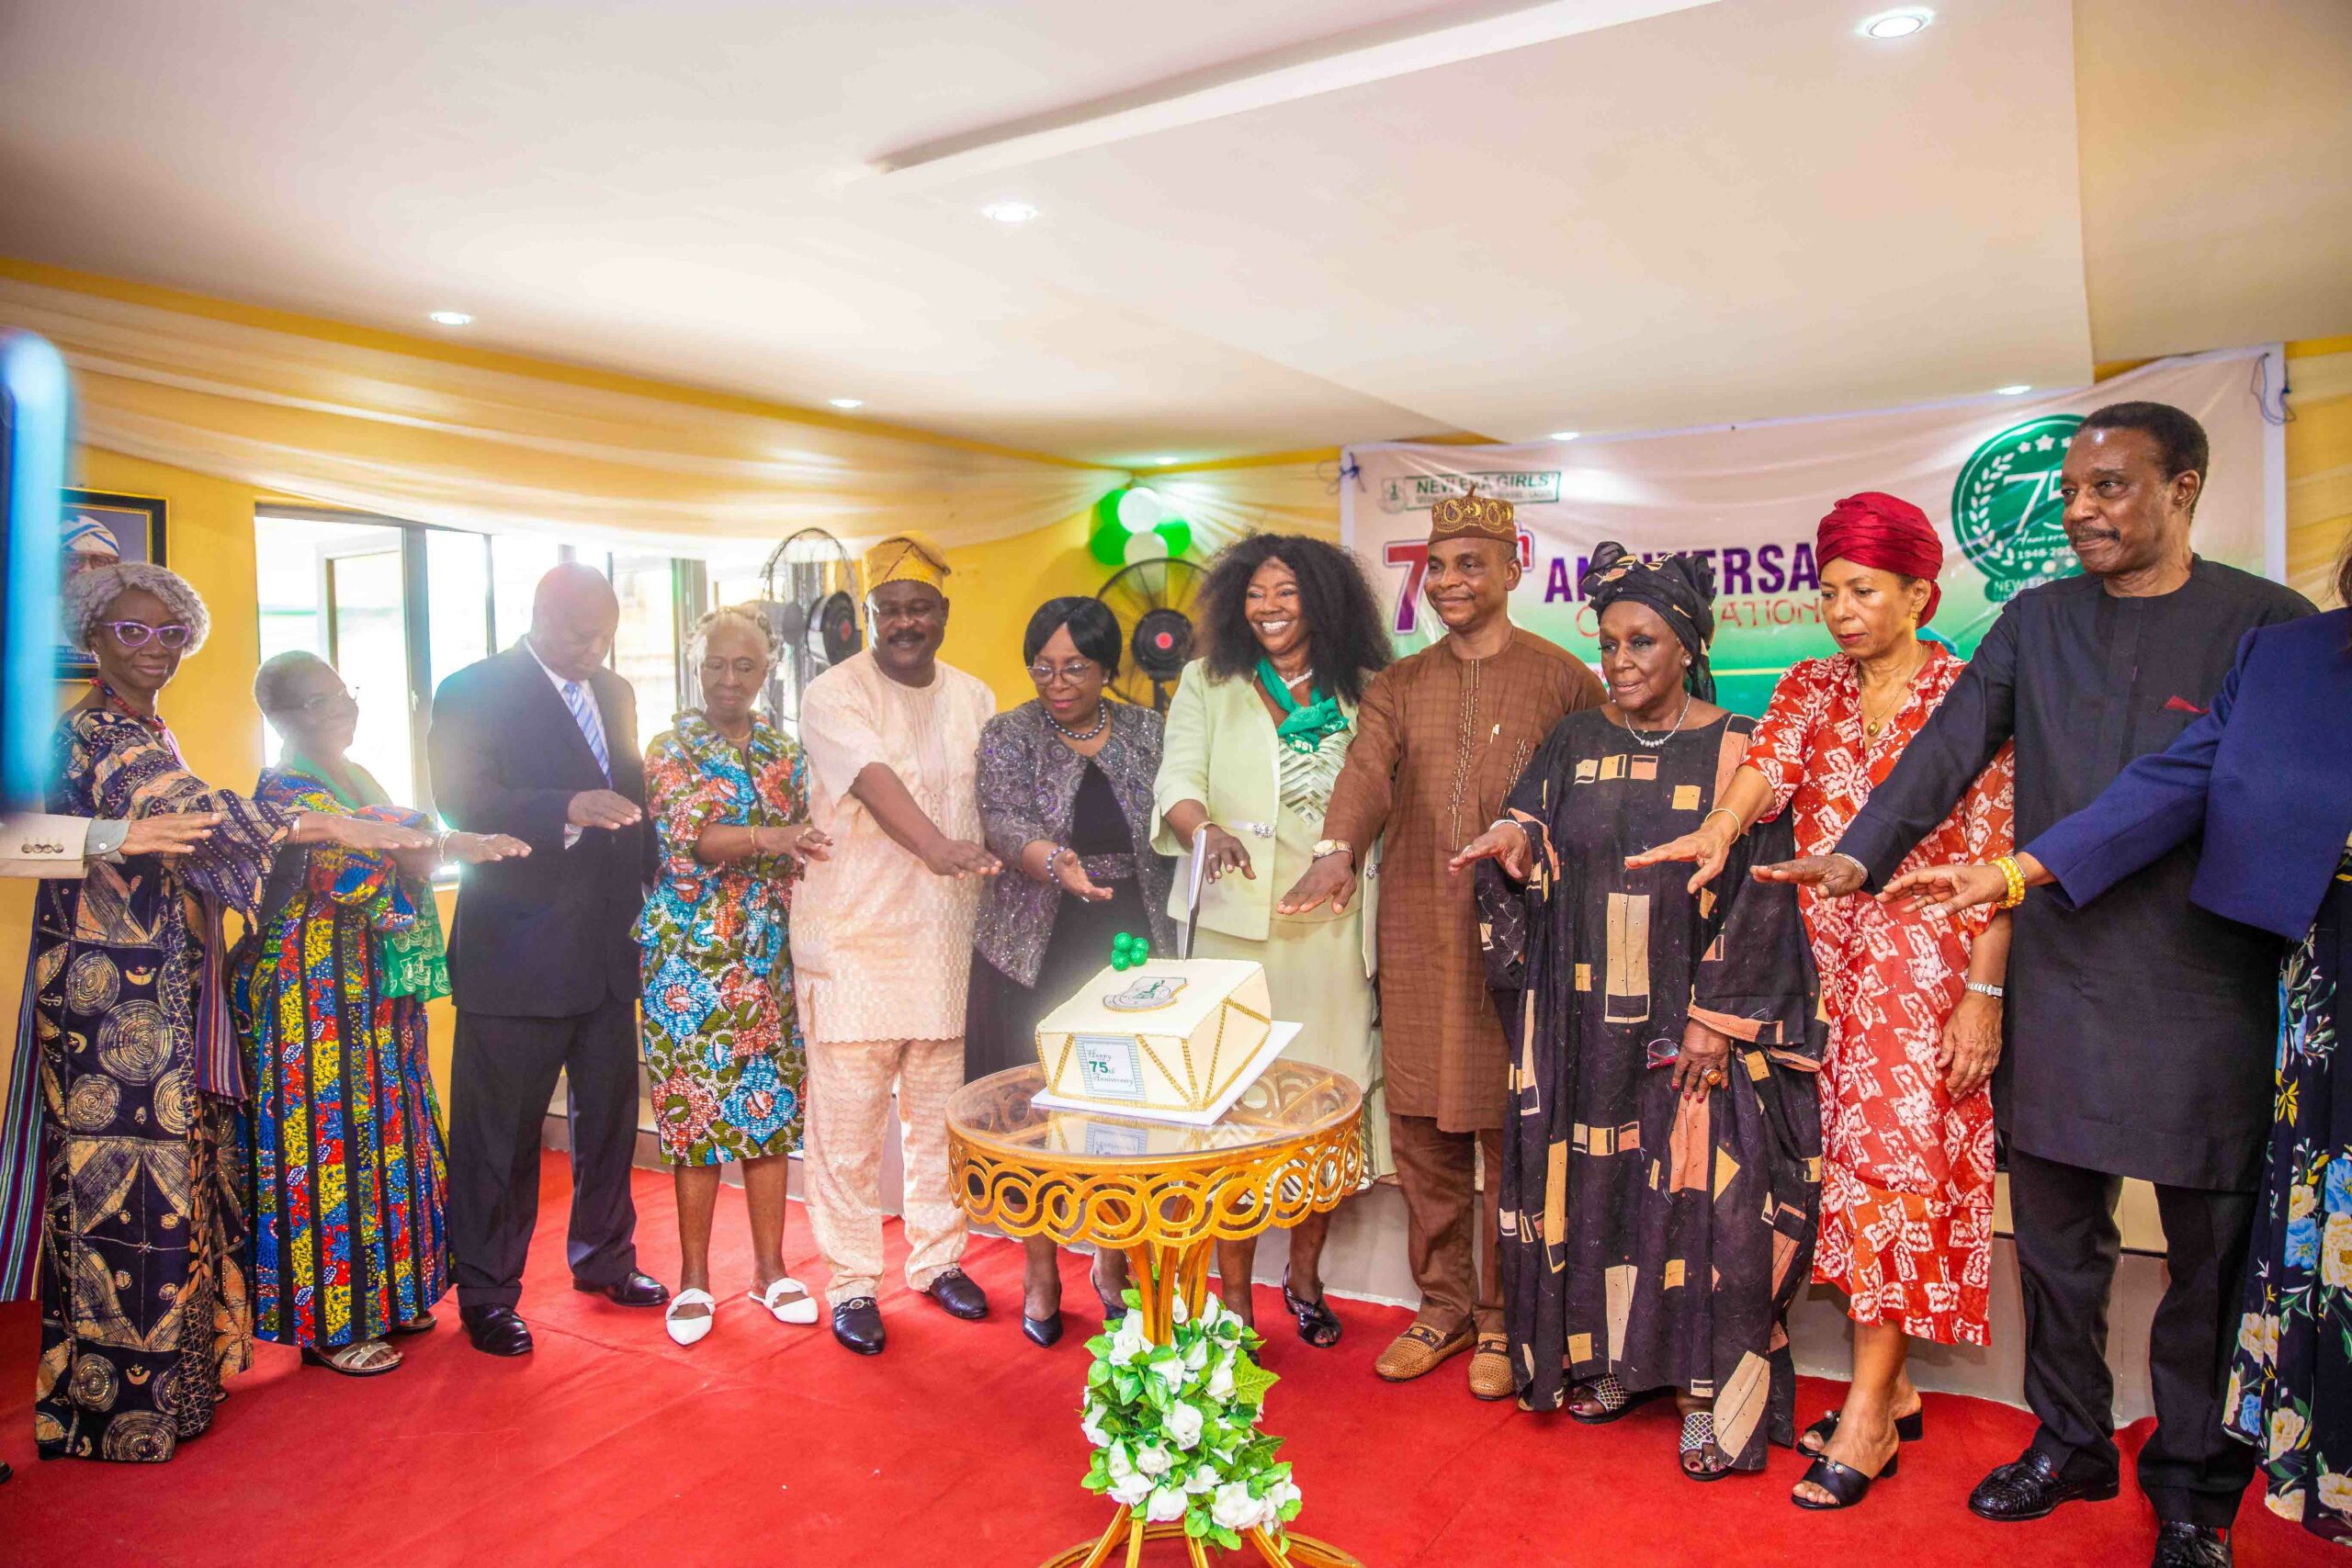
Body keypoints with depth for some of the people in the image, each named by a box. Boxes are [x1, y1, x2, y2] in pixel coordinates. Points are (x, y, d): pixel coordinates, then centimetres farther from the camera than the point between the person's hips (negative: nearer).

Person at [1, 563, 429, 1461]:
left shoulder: (151, 733, 15)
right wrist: (333, 830, -36)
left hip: (166, 997, 9)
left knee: (179, 1169, 14)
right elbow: (186, 813, -30)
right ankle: (123, 1407, 13)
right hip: (114, 1002, -9)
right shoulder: (93, 731, -14)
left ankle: (173, 1370, 27)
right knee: (129, 1179, -1)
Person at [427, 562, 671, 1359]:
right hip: (516, 952, -6)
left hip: (609, 947, 7)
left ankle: (604, 1258, 35)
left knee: (611, 1113, 17)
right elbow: (463, 800, -19)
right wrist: (568, 810, -33)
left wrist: (649, 894, 10)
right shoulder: (472, 691, -6)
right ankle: (487, 1294, 20)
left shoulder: (615, 693, 14)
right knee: (500, 1131, 4)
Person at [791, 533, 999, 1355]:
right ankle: (852, 1282, 17)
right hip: (853, 941, -4)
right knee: (848, 1124, 1)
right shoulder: (834, 695, -6)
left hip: (948, 941, 5)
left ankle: (938, 1259, 30)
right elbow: (875, 783, -23)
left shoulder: (973, 698, 12)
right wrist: (940, 850, -39)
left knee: (941, 1116, 13)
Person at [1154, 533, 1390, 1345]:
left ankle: (1305, 1275, 27)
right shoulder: (1209, 684, 7)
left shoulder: (1362, 692, 10)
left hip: (1333, 923, 2)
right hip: (1236, 920, -1)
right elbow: (1180, 774, -6)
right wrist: (1202, 830, -27)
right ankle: (1233, 1294, 14)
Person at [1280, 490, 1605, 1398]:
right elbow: (1366, 771, -5)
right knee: (1423, 1131, 9)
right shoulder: (1397, 687, 12)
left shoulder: (1562, 681, 4)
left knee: (1512, 1134, 2)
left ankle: (1503, 1317, 20)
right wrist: (1336, 852, -24)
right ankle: (1444, 1305, 26)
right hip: (1416, 940, 3)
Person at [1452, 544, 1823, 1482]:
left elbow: (1759, 895, -8)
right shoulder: (1577, 744, 7)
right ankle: (1611, 1360, 26)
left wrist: (1714, 1020, -13)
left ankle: (1716, 1395, 10)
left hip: (1696, 1023, -4)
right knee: (1596, 1188, 10)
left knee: (1702, 1198, -3)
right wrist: (1517, 841, -18)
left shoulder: (1735, 751, -5)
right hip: (1588, 1024, 4)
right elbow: (1533, 856, 7)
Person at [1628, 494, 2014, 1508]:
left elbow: (1995, 856, -7)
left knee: (1896, 1159, -6)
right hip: (1828, 962, 5)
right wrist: (1718, 830, -31)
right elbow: (1767, 764, -9)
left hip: (1928, 966, -4)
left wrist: (1983, 994, -12)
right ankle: (1893, 1387, 21)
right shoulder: (1810, 689, 10)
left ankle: (1867, 1415, 3)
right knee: (1852, 1160, 8)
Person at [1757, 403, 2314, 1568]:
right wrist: (1859, 855, -14)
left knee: (2213, 1250, 8)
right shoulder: (2036, 622, 9)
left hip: (2205, 992, -3)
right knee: (2055, 1232, 12)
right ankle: (2070, 1443, 31)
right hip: (2058, 981, 3)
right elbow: (1952, 750, 0)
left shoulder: (2270, 624, 0)